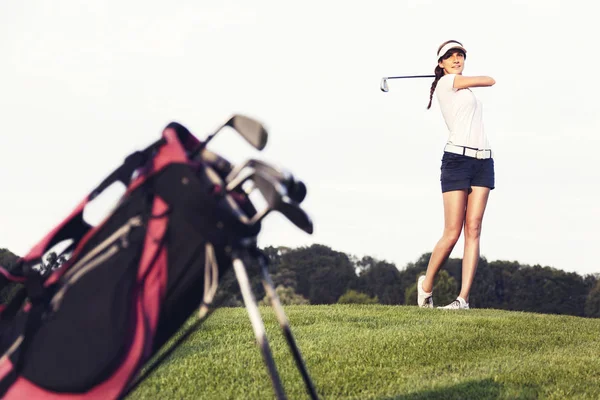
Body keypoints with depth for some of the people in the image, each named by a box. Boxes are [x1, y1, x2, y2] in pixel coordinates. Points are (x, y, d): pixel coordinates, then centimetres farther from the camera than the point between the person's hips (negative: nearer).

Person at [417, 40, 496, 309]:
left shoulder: (463, 88, 24)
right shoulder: (447, 82, -1)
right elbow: (490, 81, 5)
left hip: (483, 161, 7)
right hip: (457, 158, -7)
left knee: (473, 230, -5)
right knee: (452, 233, -8)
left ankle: (463, 298, -10)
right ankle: (426, 285, 14)